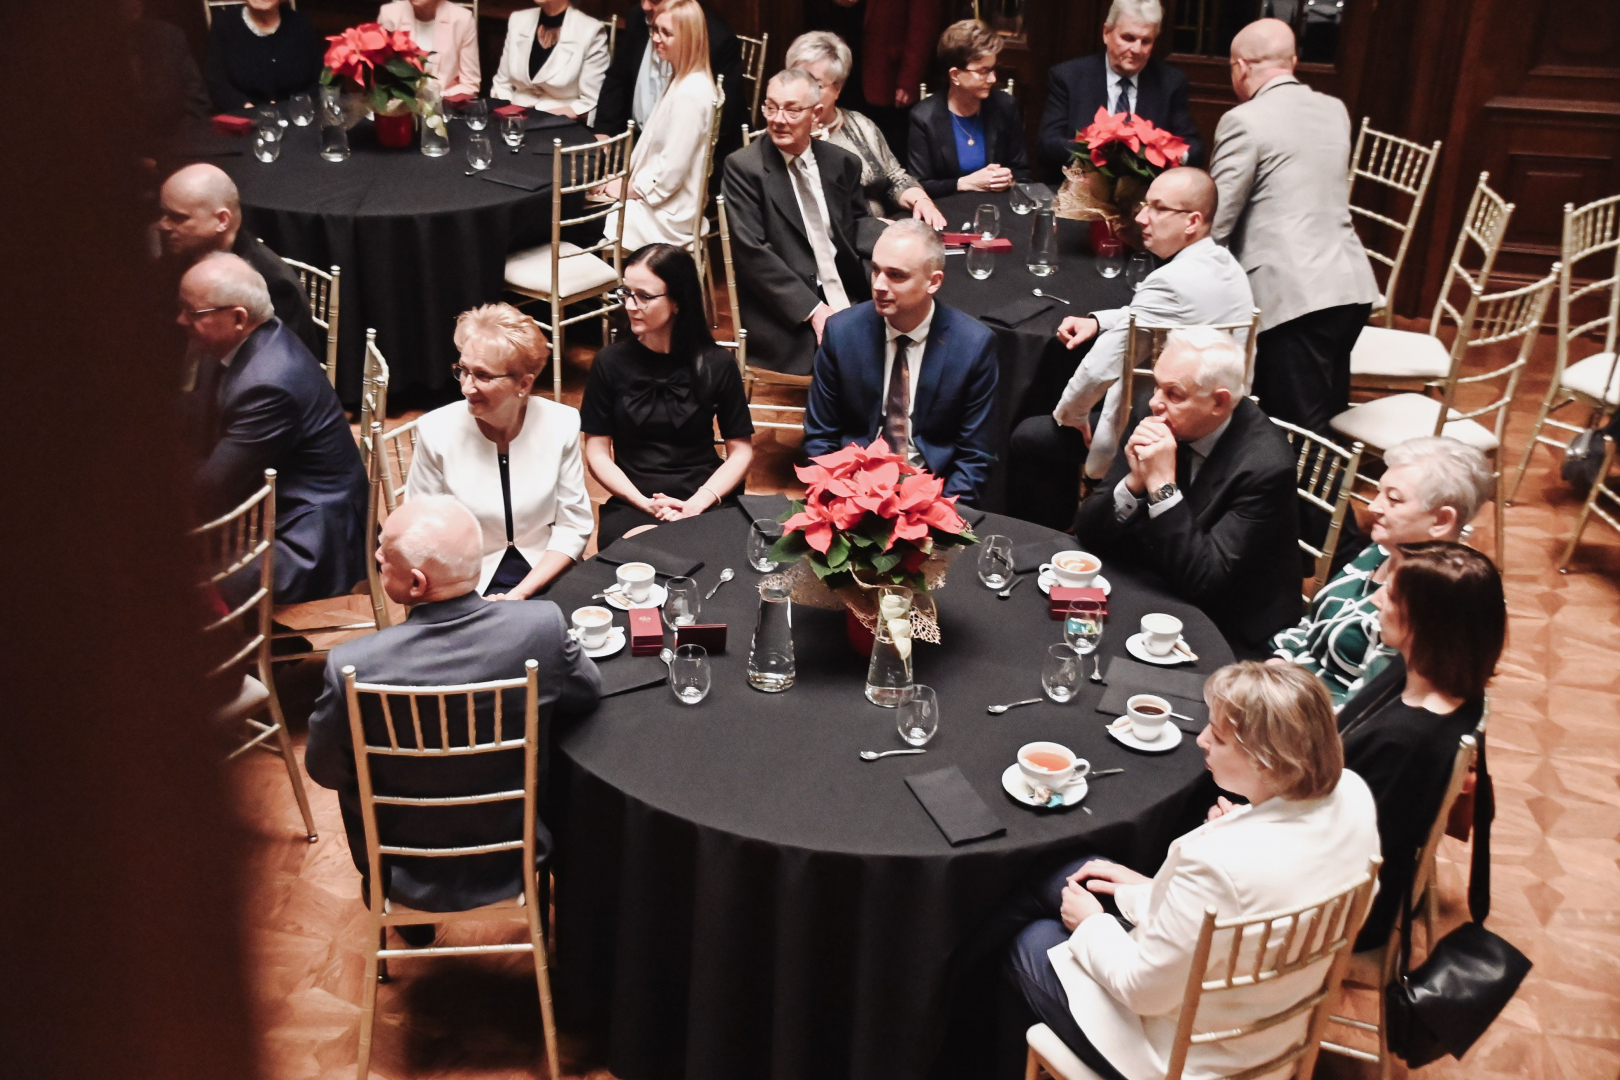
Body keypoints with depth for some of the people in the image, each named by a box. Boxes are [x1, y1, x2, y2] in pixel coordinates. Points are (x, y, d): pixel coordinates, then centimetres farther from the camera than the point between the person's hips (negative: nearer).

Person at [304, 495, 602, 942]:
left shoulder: (352, 665, -30)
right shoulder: (543, 627, -26)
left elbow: (324, 771, -11)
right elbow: (588, 693, -4)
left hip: (409, 876, -1)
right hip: (513, 865, 1)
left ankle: (393, 904, 50)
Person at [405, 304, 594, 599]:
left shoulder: (561, 425, -5)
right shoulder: (436, 431, -7)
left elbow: (573, 527, -1)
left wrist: (520, 594, -12)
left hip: (545, 575, 1)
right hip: (469, 586, -1)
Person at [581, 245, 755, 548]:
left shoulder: (716, 364, 2)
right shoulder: (611, 363, 3)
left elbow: (741, 451, 5)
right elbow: (597, 453, 4)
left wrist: (699, 502, -11)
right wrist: (645, 503, -10)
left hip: (706, 502, 0)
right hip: (632, 505, 0)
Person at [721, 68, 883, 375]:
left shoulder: (843, 163, 10)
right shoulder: (743, 167, -4)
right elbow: (752, 252, -10)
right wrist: (813, 310, -17)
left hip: (850, 303, 5)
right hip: (787, 321, -5)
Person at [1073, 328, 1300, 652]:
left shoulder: (1264, 464, -23)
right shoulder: (1158, 421, -7)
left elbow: (1202, 579, -26)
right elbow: (1088, 531, -5)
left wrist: (1162, 484, -31)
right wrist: (1135, 480, -24)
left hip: (1229, 639, -6)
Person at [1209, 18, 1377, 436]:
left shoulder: (1245, 121, -8)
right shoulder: (1334, 111, 15)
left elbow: (1216, 223, -7)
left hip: (1294, 295, -8)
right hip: (1352, 286, 8)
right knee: (1328, 422, 19)